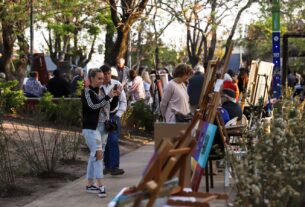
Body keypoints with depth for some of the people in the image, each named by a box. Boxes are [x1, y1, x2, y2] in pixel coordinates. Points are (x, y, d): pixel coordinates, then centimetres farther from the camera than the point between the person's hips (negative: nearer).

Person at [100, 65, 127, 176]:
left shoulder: (117, 84, -4)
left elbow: (123, 101, 2)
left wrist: (118, 115, -5)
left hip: (114, 115, 0)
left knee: (113, 141, -9)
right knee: (104, 142, 7)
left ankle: (114, 167, -8)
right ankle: (107, 165, 20)